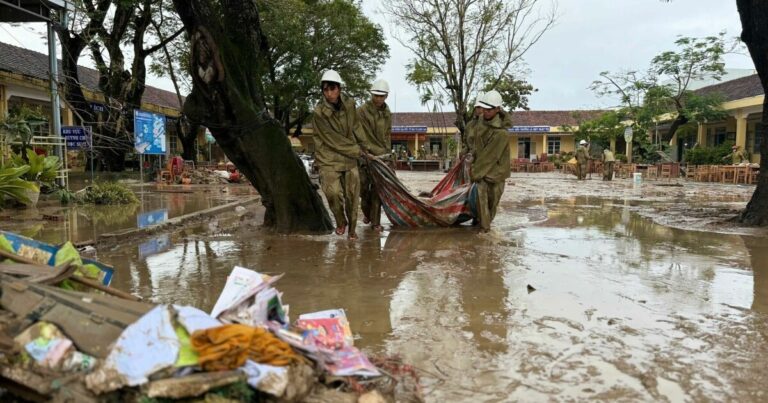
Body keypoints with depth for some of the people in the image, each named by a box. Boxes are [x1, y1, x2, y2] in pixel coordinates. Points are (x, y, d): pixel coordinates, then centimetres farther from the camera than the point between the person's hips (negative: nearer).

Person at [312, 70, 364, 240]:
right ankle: (340, 221, 8)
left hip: (350, 157, 4)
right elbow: (333, 140, -15)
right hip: (329, 158, -4)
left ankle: (352, 227, 24)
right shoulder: (319, 112, -17)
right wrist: (357, 150, -9)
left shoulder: (349, 104, -3)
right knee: (333, 192, -21)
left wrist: (361, 145, 10)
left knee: (352, 194, 5)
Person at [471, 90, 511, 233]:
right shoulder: (481, 123, -1)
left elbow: (489, 156, -21)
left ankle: (487, 223, 24)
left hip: (495, 169, -5)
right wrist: (474, 165, 8)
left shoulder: (500, 133, -24)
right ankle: (484, 226, 10)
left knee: (493, 199, 8)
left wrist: (475, 173, -16)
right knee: (481, 196, -2)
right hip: (482, 168, 5)